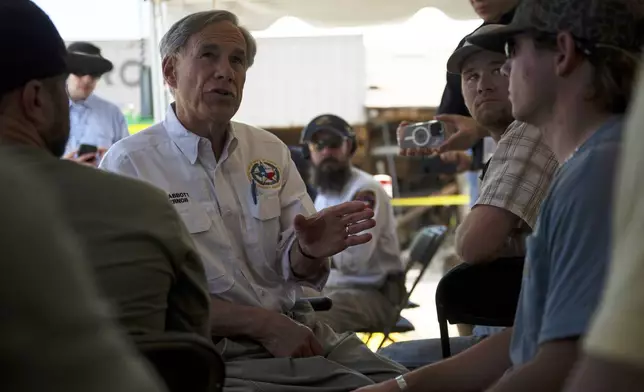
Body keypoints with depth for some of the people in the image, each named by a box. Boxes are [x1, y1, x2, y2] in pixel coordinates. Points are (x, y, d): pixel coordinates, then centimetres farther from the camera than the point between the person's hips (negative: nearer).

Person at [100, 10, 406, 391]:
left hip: (301, 335, 6)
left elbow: (298, 272, 4)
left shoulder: (271, 151, 9)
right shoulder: (128, 164, -7)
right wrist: (263, 324, -17)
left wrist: (309, 250, -20)